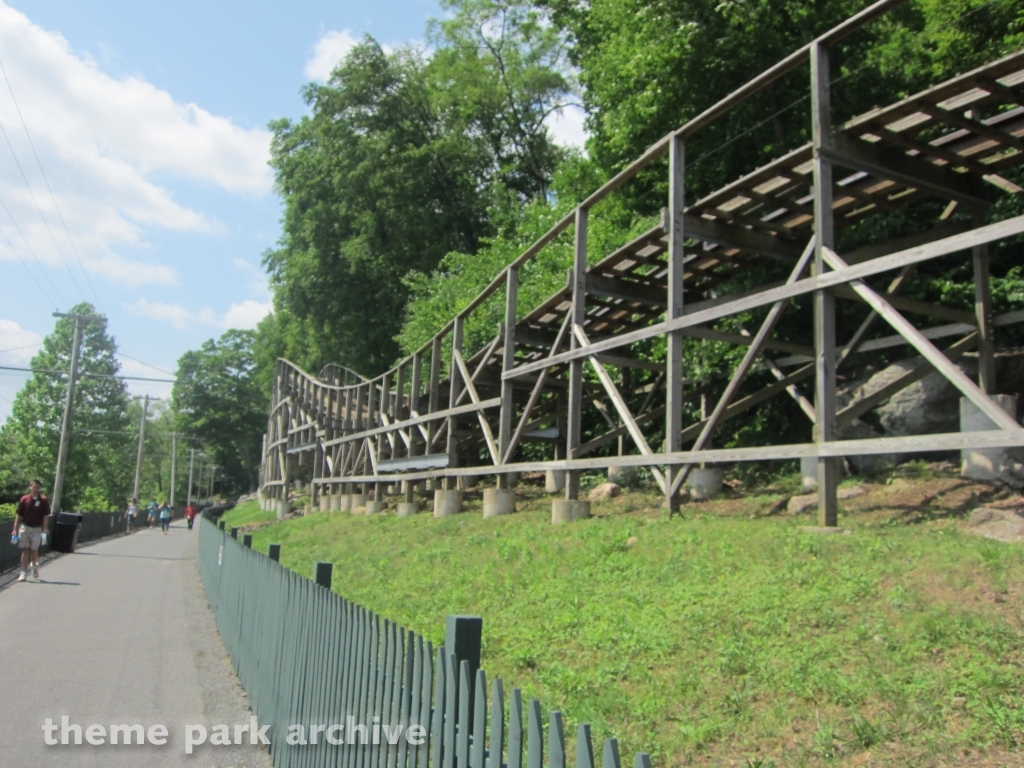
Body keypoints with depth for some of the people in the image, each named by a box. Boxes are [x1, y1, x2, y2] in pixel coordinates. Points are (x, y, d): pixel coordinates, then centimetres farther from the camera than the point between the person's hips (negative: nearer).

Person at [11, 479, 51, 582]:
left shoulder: (43, 501, -2)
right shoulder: (24, 499, 0)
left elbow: (46, 516, -2)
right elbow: (18, 515, 4)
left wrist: (44, 530, -7)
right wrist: (15, 529, 1)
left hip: (37, 529, -1)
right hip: (25, 527, 1)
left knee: (34, 550, 6)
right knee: (25, 550, 0)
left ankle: (35, 566, 32)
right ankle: (24, 573, 4)